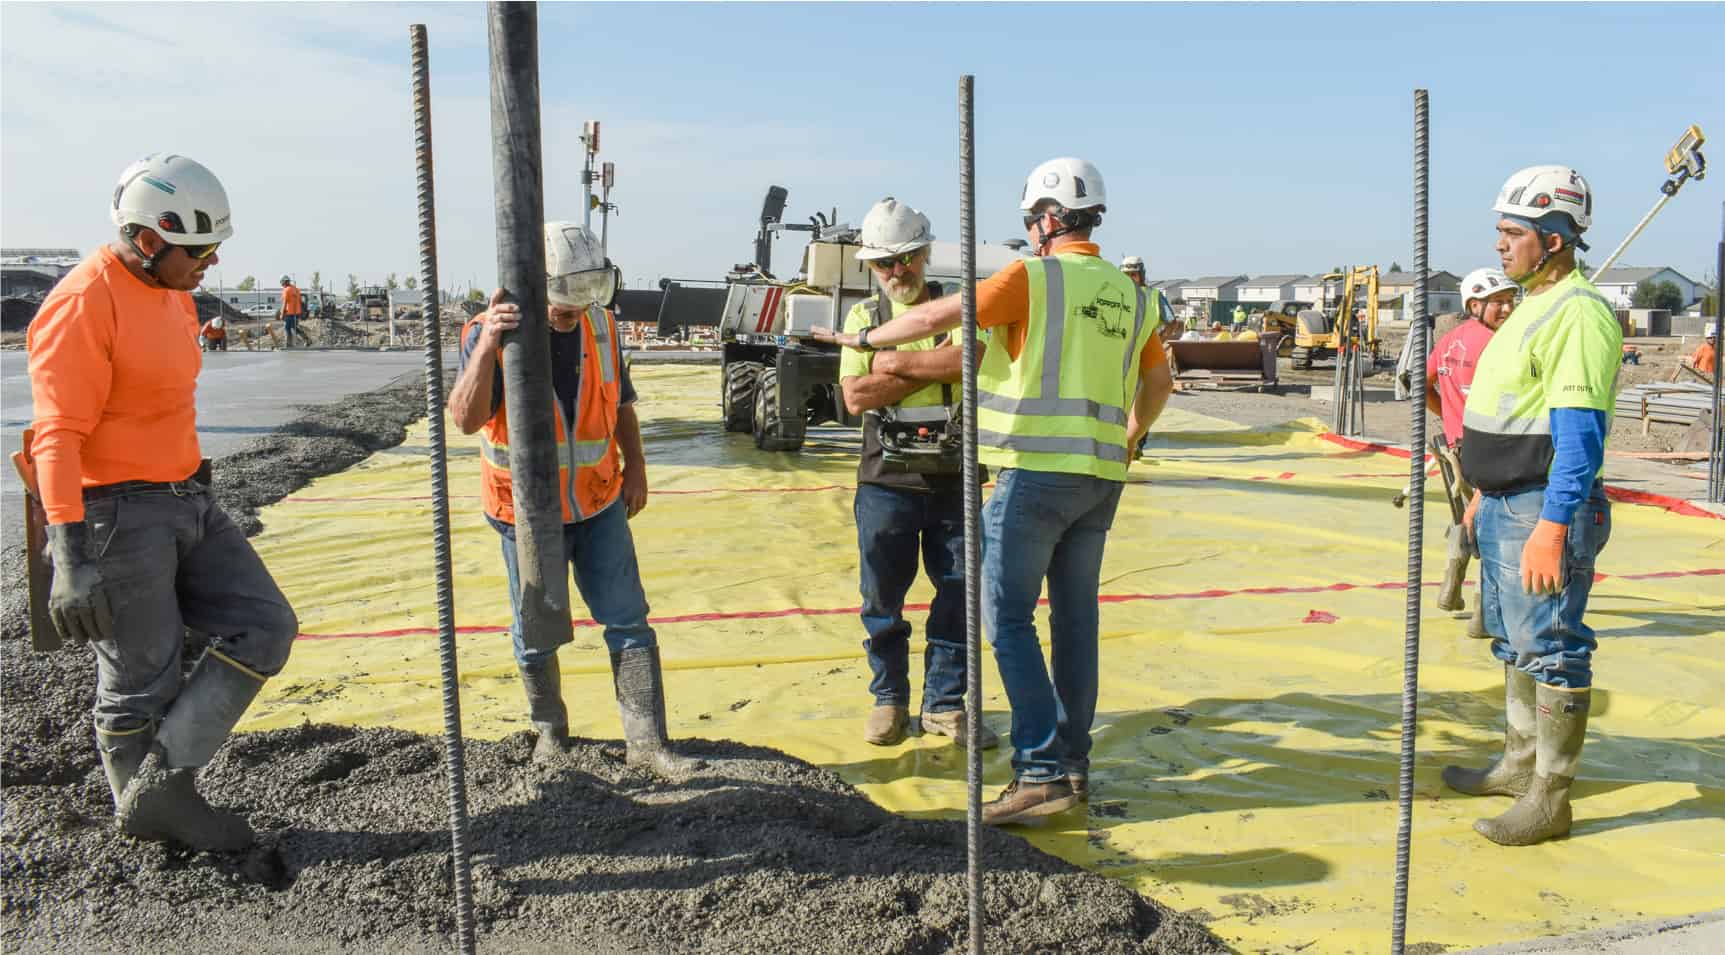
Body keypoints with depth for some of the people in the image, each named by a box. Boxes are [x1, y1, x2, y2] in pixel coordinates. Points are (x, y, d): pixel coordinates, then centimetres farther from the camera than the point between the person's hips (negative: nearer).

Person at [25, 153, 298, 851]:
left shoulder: (172, 293, 11)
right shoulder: (84, 304, -18)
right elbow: (58, 437, -22)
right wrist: (71, 559, -27)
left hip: (185, 501, 9)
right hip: (116, 514, -9)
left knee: (263, 629, 4)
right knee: (142, 681, 4)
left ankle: (164, 782, 9)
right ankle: (146, 814, 24)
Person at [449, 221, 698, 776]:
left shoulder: (599, 324, -2)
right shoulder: (489, 333, -15)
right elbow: (466, 418, -28)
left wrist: (635, 468, 11)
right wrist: (488, 344, -40)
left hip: (599, 505, 3)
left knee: (628, 623, 2)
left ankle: (647, 743, 9)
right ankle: (550, 730, 33)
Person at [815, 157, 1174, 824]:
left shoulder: (1034, 277, -7)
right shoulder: (1132, 297, 13)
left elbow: (938, 317, -9)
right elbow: (1158, 382, 23)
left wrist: (864, 338, 6)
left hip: (1037, 470, -7)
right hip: (1102, 479, 7)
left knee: (1009, 618, -2)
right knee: (1075, 619, 12)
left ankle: (1041, 771, -5)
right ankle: (1073, 765, 18)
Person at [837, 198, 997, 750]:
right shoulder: (864, 316, 6)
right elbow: (856, 395, -9)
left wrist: (901, 362, -15)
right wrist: (937, 367, -10)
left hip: (954, 479, 0)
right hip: (887, 480, 0)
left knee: (958, 595, 6)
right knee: (882, 599, 7)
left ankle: (943, 705, 20)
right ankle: (889, 700, 23)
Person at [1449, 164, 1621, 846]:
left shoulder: (1578, 312, -17)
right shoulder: (1532, 307, 16)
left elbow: (1578, 431, -23)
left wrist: (1552, 526, -27)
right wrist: (1484, 492, 24)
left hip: (1545, 510, -11)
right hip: (1504, 506, 11)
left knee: (1550, 649, -2)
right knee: (1514, 642, 20)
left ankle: (1549, 798, 7)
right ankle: (1521, 763, 34)